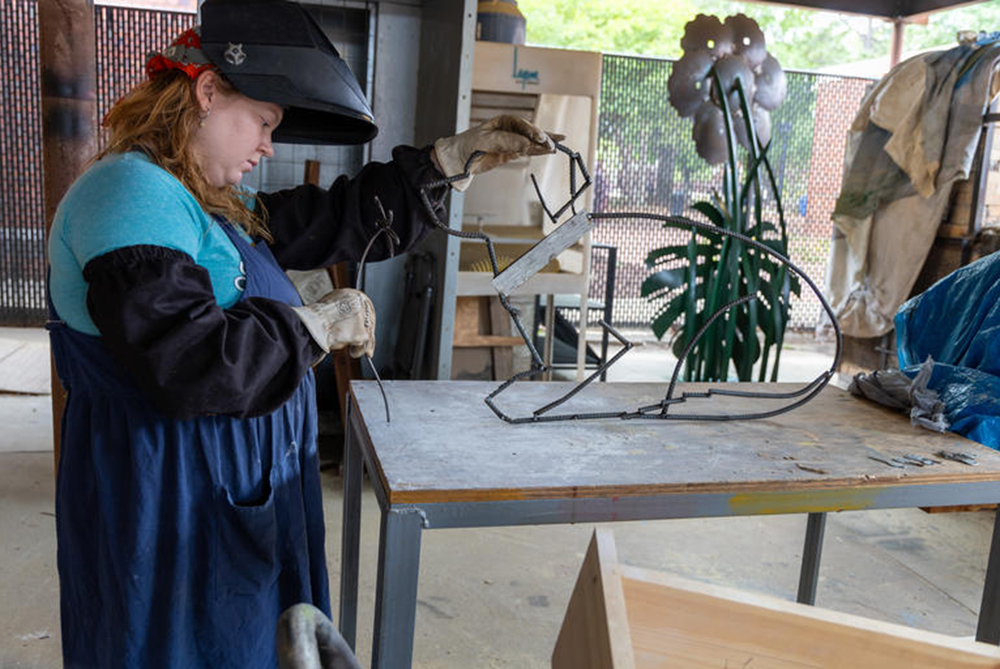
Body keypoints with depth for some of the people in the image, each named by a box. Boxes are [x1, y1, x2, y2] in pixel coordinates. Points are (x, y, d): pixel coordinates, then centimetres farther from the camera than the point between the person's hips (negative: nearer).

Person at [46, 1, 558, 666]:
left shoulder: (222, 205, 12)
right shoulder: (131, 193, -20)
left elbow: (337, 220, 14)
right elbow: (188, 363, -30)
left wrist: (454, 157, 11)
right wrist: (318, 324, -18)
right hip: (168, 504, -9)